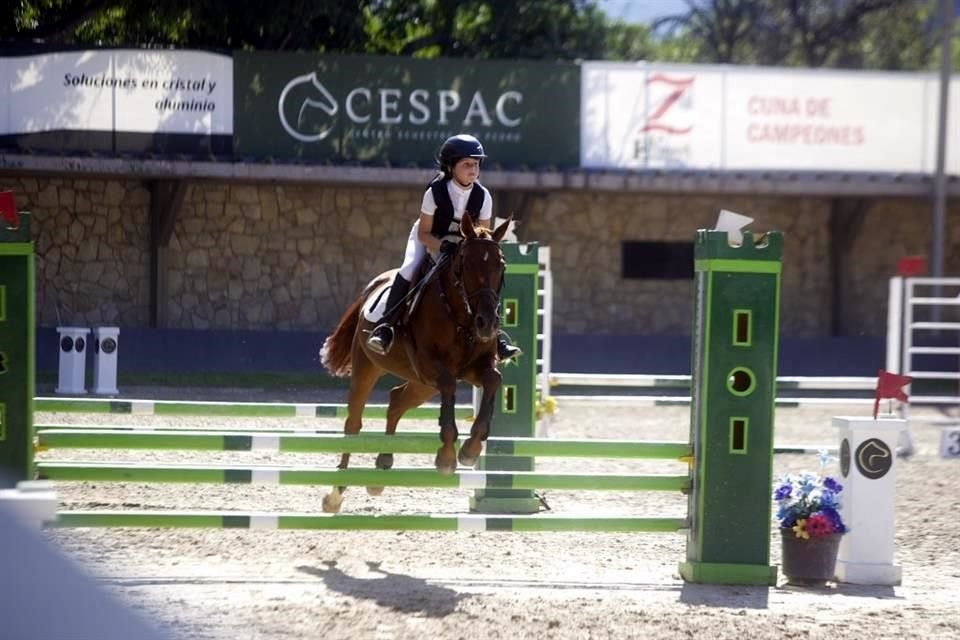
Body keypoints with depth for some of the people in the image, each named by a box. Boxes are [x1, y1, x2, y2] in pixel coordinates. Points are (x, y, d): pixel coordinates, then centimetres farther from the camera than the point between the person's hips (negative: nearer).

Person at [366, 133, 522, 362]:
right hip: (430, 240, -3)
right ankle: (385, 326, -26)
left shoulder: (482, 196, -18)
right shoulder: (435, 192, -27)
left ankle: (495, 333, -6)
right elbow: (424, 234, -21)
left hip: (463, 245, 3)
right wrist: (444, 246, -39)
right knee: (409, 269, -29)